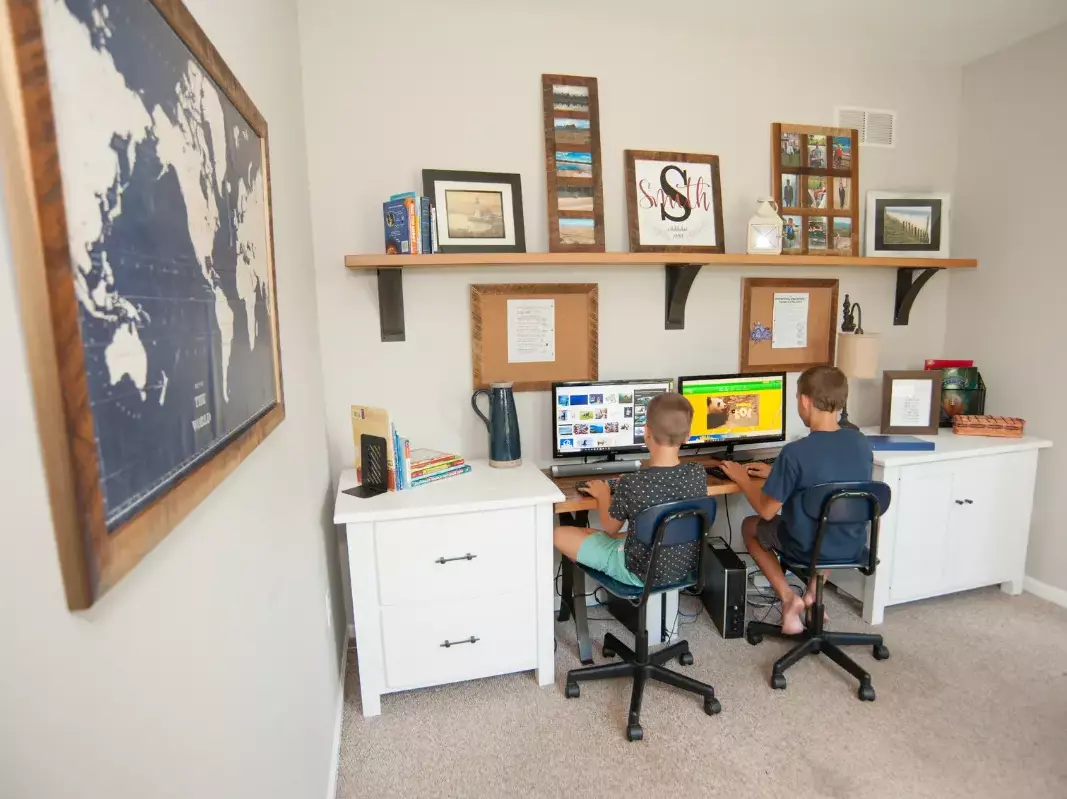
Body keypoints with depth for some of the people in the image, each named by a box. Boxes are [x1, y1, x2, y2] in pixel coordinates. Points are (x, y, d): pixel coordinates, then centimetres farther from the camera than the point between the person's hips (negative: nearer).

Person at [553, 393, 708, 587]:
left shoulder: (631, 485, -30)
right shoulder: (699, 474, -17)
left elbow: (610, 528, -10)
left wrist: (603, 495, 8)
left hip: (641, 573, -6)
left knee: (560, 535, 8)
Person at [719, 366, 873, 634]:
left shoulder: (796, 452, -25)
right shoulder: (861, 442, -5)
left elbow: (767, 511, -17)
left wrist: (742, 478, -1)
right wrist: (777, 473, 16)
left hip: (809, 548, -5)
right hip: (853, 545, 6)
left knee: (750, 526, 22)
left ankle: (788, 599, 10)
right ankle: (813, 592, 25)